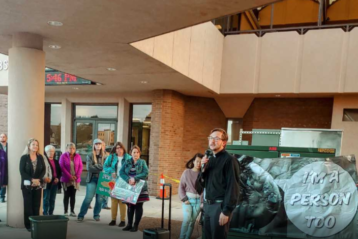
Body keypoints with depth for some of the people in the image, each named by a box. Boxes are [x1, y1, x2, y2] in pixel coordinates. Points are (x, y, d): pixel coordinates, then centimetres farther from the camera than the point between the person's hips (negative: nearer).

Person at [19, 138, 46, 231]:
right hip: (27, 185, -3)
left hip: (38, 185, 3)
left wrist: (38, 179, -12)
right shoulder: (24, 157, -2)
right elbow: (22, 171, -9)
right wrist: (31, 180, -18)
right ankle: (28, 225, 9)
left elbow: (43, 170, 4)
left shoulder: (40, 157, 7)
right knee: (28, 205, 1)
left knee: (37, 205, 4)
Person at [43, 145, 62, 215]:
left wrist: (58, 178, 0)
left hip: (55, 183, 6)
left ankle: (51, 214, 16)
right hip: (47, 182, -6)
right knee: (46, 199, -4)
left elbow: (59, 172, 16)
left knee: (52, 199, 9)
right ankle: (45, 214, 1)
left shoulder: (56, 161, 17)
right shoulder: (44, 160, -5)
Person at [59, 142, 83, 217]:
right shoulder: (63, 156, -4)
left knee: (73, 195, 6)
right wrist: (69, 176, -15)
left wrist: (77, 176, -10)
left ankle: (72, 211, 12)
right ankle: (66, 211, 9)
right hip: (66, 179, -2)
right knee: (66, 195, 3)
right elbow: (62, 167, -10)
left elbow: (81, 166, 3)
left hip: (75, 179, 2)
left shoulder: (78, 156, 5)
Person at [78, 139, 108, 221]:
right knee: (88, 198, -5)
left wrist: (95, 167, -11)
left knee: (100, 198, 4)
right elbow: (89, 167, -8)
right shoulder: (90, 156, 3)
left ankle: (96, 215, 18)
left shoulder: (104, 156, 7)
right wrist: (100, 168, -11)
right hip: (92, 179, -2)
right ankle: (81, 215, 7)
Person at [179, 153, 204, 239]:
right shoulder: (187, 172, -1)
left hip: (198, 200, 1)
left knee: (192, 221, 7)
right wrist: (184, 199, -6)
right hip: (188, 199, -1)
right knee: (187, 219, -11)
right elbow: (181, 186, 1)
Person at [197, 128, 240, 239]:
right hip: (207, 205, 8)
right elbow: (202, 183, 12)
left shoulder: (229, 160, -13)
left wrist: (226, 211, -19)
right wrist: (203, 169, -6)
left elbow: (232, 187, -17)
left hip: (219, 206, -7)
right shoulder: (210, 159, 11)